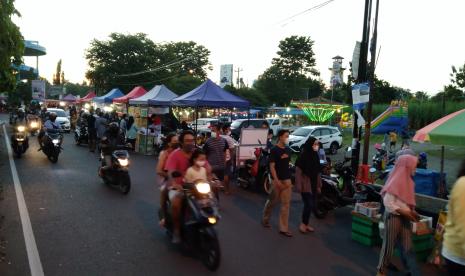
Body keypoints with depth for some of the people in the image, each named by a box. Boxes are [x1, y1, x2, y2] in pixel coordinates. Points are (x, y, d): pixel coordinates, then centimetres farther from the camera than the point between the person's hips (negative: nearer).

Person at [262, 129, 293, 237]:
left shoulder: (288, 150, 7)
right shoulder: (274, 150, -11)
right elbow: (272, 166, -14)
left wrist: (289, 180, 15)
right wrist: (276, 181, -21)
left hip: (287, 180, 5)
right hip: (277, 180, -5)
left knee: (286, 204, 3)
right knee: (272, 201, 10)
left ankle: (284, 228, 10)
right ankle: (265, 219, 34)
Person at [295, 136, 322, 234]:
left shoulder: (316, 156, 8)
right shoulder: (303, 156, -13)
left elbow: (318, 171, 12)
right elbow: (298, 171, -14)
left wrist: (319, 185, 11)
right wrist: (299, 185, -17)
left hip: (314, 184, 7)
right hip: (305, 185, -7)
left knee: (311, 205, 10)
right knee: (309, 205, -9)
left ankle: (306, 224, 23)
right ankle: (303, 224, 8)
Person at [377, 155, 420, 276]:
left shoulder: (407, 180, 8)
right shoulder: (395, 181, -18)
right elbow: (388, 203, -21)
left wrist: (411, 212, 3)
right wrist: (405, 212, -20)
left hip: (404, 217, 8)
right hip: (393, 217, -8)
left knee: (407, 247, 12)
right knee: (389, 244, 5)